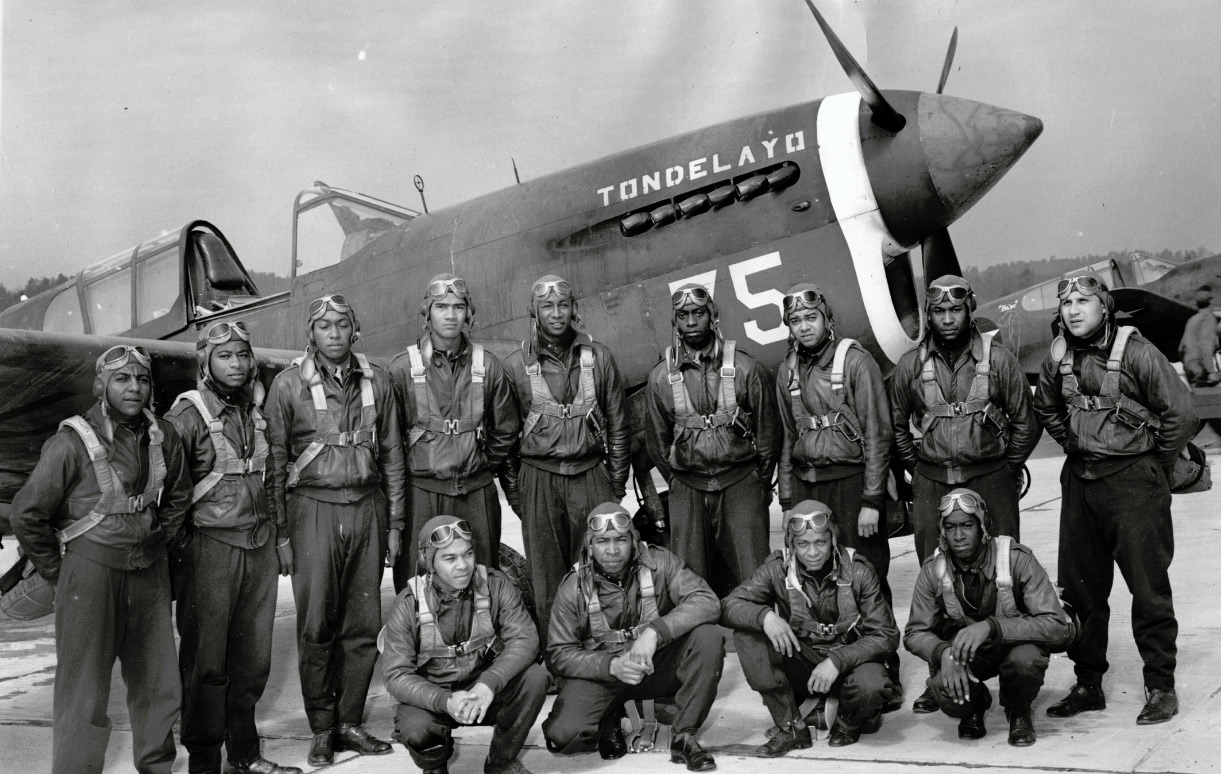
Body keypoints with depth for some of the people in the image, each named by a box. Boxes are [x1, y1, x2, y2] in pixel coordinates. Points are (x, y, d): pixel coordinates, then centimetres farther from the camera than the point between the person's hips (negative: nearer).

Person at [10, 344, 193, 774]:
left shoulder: (164, 437, 3)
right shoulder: (72, 442, -13)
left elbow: (177, 497, 20)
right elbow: (28, 514, -8)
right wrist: (56, 571, -2)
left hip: (150, 574, 6)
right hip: (91, 573, -5)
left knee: (159, 685, 15)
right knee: (84, 694, -2)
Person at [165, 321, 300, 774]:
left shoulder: (257, 411, 12)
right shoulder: (188, 415, -6)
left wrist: (281, 538, 18)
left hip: (259, 545, 6)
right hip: (210, 546, -6)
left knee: (253, 658, 11)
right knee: (206, 663, 0)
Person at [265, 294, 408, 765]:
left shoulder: (375, 381, 8)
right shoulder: (289, 384, -1)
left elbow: (392, 455, 12)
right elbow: (276, 460, 0)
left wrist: (395, 522, 9)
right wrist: (281, 531, -4)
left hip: (367, 506, 3)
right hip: (313, 508, -3)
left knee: (364, 624, 5)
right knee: (316, 625, -1)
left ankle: (350, 722, 17)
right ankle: (322, 729, 10)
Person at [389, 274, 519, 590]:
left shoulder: (488, 366, 4)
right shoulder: (402, 368, -3)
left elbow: (505, 429, 14)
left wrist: (484, 466, 12)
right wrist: (411, 470, 5)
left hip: (477, 493, 2)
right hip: (421, 493, -2)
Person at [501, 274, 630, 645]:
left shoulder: (599, 358, 7)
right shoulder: (515, 365, 3)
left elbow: (617, 426, 11)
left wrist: (617, 482, 7)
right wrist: (514, 491, 5)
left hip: (591, 477, 1)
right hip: (539, 479, -1)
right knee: (546, 576, 3)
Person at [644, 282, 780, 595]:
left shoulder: (744, 367, -2)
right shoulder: (661, 376, 4)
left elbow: (767, 429, 5)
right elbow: (658, 438, 14)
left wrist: (762, 481, 6)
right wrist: (674, 481, 13)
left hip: (741, 480, -2)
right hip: (687, 487, 2)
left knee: (750, 576, -4)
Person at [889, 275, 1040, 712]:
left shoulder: (997, 359, -1)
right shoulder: (911, 366, 5)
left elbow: (1025, 421, 6)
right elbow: (897, 426, 16)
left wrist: (1007, 469, 6)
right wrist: (918, 470, 11)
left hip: (989, 476, -2)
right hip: (931, 482, 2)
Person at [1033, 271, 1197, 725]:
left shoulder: (1136, 352, -13)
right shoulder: (1059, 357, 4)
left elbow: (1182, 414, -11)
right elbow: (1046, 408, 24)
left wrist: (1153, 466, -2)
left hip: (1134, 480, -6)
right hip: (1079, 480, 6)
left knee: (1148, 587, -1)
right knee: (1079, 586, 10)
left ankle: (1160, 687, 10)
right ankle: (1088, 684, 21)